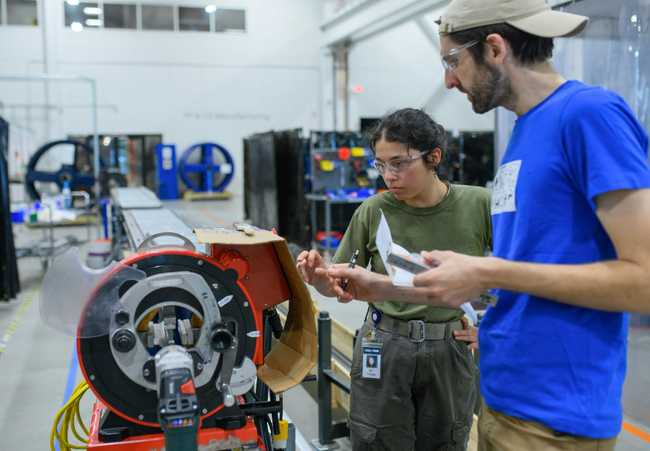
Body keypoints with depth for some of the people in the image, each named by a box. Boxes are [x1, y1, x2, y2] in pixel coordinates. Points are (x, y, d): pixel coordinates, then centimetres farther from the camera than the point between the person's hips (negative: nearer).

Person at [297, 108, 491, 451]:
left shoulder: (478, 205, -8)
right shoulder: (373, 212, -5)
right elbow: (343, 286, 0)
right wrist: (319, 278, -21)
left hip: (451, 353, 0)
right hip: (383, 350, 0)